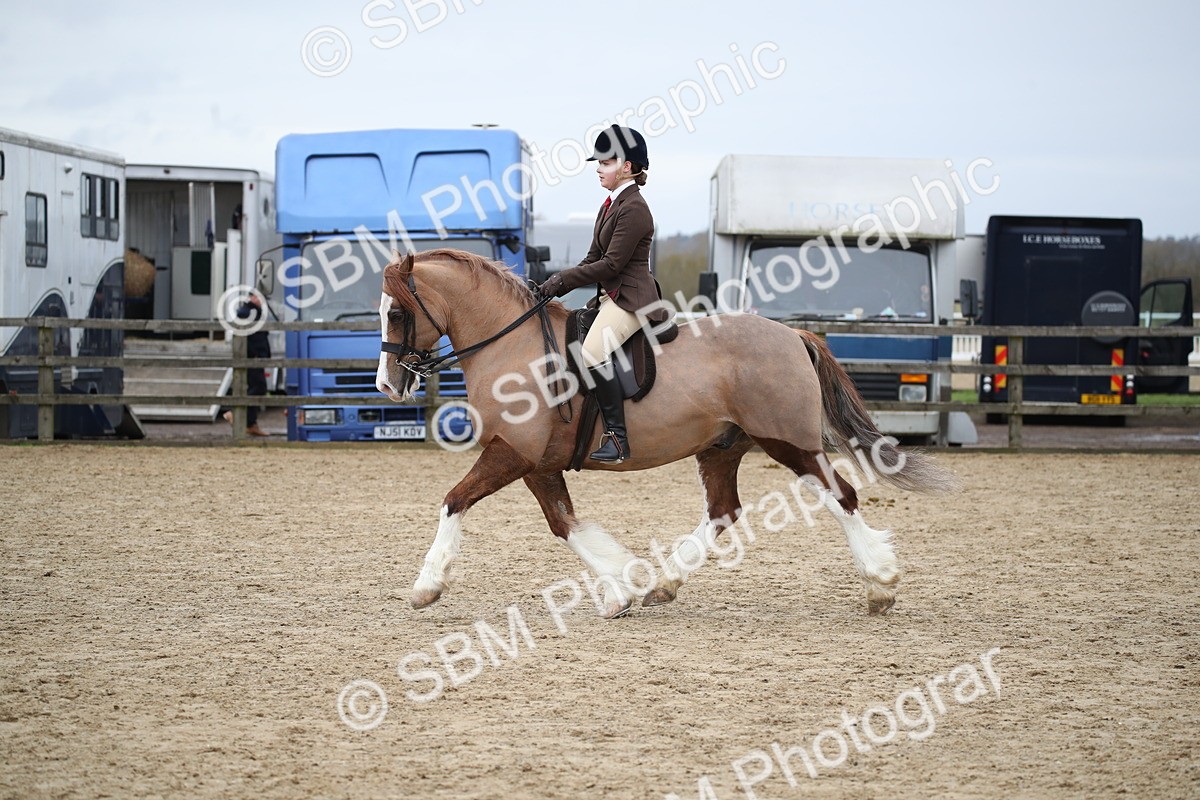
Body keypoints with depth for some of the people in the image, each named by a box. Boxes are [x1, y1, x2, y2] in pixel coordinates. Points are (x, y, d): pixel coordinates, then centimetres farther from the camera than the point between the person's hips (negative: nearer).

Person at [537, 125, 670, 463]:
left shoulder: (633, 209, -15)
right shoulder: (611, 205, 17)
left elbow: (611, 264, -18)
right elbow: (594, 257, 17)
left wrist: (563, 280, -15)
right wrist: (562, 279, 1)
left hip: (631, 297, -11)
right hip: (612, 296, 11)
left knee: (593, 352, -30)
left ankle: (617, 438, -30)